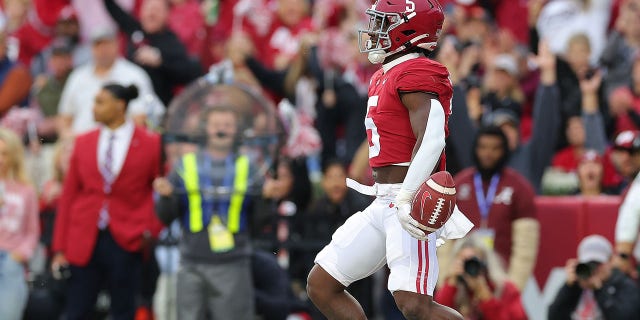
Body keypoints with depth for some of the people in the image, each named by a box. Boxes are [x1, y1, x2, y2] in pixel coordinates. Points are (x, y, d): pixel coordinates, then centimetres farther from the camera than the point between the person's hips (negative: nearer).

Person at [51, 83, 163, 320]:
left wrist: (151, 230, -5)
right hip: (84, 242, 3)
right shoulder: (83, 143, 6)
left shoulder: (150, 144, -2)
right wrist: (60, 247, 3)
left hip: (125, 243, -2)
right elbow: (68, 196, 7)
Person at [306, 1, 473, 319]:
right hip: (383, 205, 10)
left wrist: (406, 199, -31)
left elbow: (431, 141, -25)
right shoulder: (383, 78, 18)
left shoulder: (416, 75, -13)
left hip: (411, 203, -10)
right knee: (320, 285, 10)